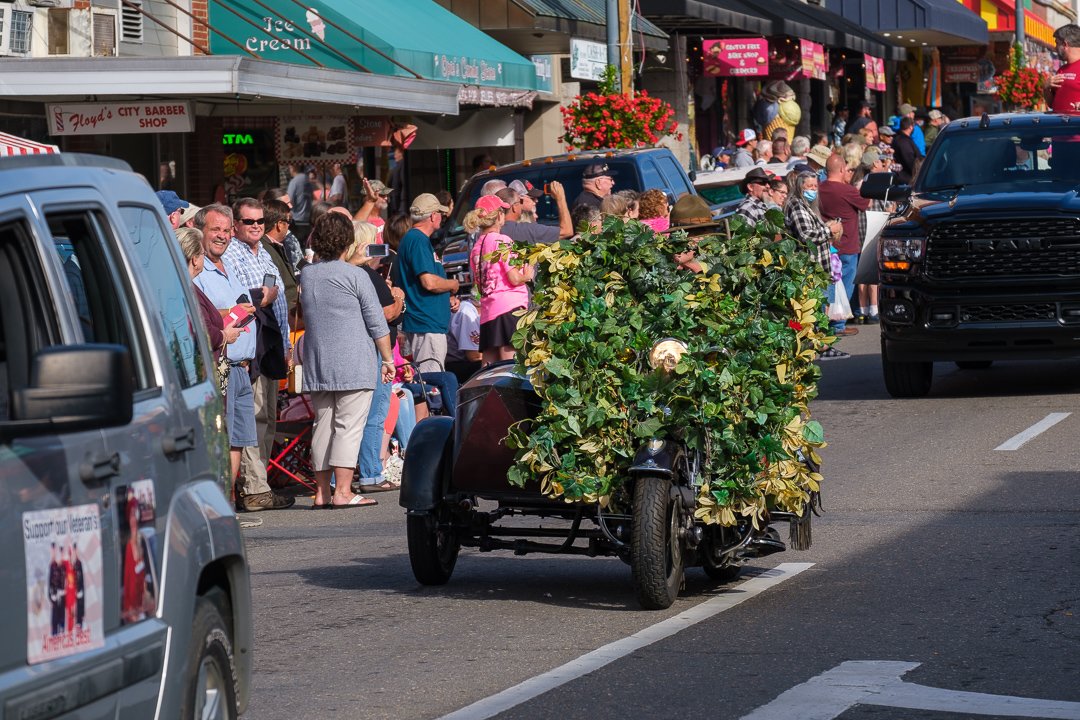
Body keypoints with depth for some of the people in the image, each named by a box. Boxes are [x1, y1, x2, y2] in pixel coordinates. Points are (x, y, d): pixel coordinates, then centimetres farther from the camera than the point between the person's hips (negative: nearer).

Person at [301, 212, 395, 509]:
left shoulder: (306, 275, 8)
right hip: (354, 363, -5)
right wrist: (388, 359, 4)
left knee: (323, 426, 9)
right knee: (349, 426, -6)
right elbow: (377, 323, -6)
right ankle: (342, 492, -11)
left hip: (316, 364, 5)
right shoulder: (355, 275, -7)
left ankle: (322, 492, 9)